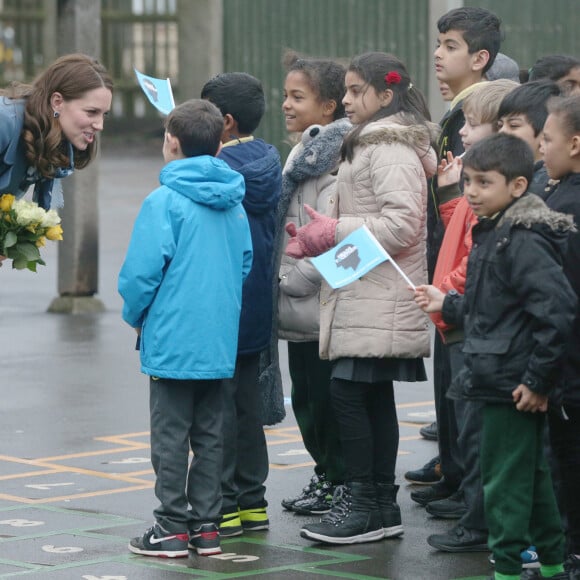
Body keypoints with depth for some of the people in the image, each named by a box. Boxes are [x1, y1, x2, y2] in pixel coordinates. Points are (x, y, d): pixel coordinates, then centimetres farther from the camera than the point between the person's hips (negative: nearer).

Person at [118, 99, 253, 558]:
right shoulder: (234, 201, 5)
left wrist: (135, 315, 2)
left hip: (172, 338, -6)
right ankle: (206, 525, 15)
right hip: (220, 339, 6)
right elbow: (246, 263, 13)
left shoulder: (165, 201, -13)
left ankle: (173, 527, 5)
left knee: (170, 435, 2)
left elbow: (143, 270, -15)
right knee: (209, 433, 12)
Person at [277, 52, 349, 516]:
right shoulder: (307, 150, 15)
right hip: (302, 305, 9)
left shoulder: (336, 157, -15)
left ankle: (340, 483, 8)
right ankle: (326, 474, 24)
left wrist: (290, 282, -17)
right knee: (306, 395, 14)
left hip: (323, 303, -9)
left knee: (326, 395, -1)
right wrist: (282, 282, 13)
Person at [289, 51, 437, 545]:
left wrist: (333, 231, -18)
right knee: (374, 398, 10)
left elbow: (401, 224, -22)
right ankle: (382, 506, 14)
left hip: (377, 301, -10)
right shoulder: (371, 144, 20)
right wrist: (315, 240, 12)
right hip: (365, 296, 10)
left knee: (348, 392, -11)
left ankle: (363, 503, -6)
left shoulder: (392, 149, -13)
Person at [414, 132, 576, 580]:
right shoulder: (493, 234, 13)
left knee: (505, 480, -4)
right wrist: (448, 305, 20)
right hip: (497, 380, 10)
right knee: (532, 476, 18)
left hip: (513, 386, -10)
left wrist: (538, 378, -22)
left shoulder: (524, 242, -19)